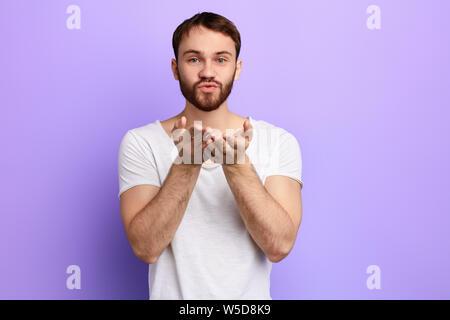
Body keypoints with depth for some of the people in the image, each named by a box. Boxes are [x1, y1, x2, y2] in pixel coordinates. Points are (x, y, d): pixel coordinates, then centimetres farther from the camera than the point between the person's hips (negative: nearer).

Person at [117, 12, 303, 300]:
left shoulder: (279, 142, -7)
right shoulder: (140, 143, -8)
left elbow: (279, 246, -16)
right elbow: (146, 247, -17)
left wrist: (236, 164, -27)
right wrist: (186, 162, -27)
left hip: (250, 296, 1)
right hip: (172, 293, 0)